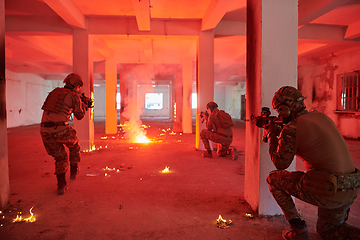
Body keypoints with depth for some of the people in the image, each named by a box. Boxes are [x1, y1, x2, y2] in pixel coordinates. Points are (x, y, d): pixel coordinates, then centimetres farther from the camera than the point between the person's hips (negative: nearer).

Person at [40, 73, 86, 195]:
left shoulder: (54, 92, 22)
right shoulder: (74, 96, 2)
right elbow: (79, 116, 10)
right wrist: (83, 105, 29)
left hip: (45, 131, 5)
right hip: (60, 130, -5)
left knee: (60, 157, 20)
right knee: (74, 146, 28)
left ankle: (61, 184, 11)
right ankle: (74, 171, 38)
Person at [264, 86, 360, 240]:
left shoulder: (292, 128, -13)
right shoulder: (320, 116, 12)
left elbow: (280, 164, -3)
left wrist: (271, 134, 7)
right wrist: (279, 132, 22)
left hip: (324, 191, -8)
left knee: (273, 179, 11)